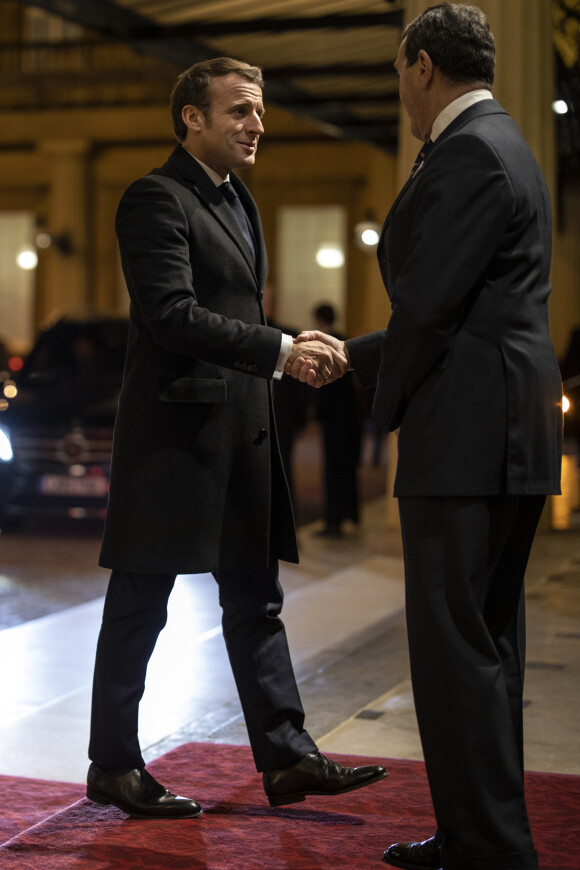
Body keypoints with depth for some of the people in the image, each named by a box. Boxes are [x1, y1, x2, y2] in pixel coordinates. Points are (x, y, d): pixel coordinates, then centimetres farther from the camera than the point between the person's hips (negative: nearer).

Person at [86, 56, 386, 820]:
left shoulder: (237, 199, 17)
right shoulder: (156, 199, -11)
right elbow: (173, 314, -22)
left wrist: (295, 353, 10)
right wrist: (280, 350, -25)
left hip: (241, 433, 9)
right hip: (175, 431, -9)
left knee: (255, 600, 10)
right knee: (139, 607, 2)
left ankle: (287, 757, 16)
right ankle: (113, 765, 14)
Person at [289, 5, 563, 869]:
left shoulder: (468, 154, -13)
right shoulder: (501, 145, 20)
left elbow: (429, 305, -18)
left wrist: (390, 403, -1)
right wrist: (350, 353, 23)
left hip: (468, 437, -11)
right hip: (508, 438, 11)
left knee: (455, 645, -6)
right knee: (487, 640, 15)